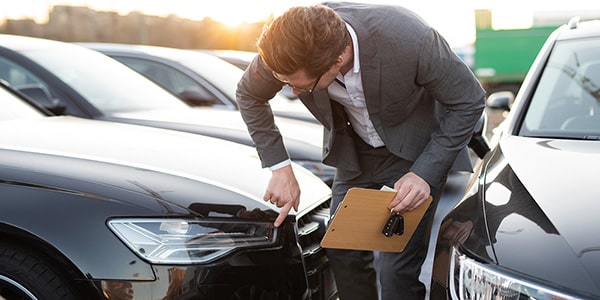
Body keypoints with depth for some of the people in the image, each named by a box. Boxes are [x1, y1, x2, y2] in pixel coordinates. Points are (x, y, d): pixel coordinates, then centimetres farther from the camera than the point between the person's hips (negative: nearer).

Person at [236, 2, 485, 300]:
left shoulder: (411, 39, -37)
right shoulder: (289, 50, -26)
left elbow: (469, 101, -21)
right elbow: (249, 95, -4)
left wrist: (425, 173, -28)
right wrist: (280, 168, -9)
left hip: (414, 149, -4)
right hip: (354, 148, 4)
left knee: (396, 269, -12)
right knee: (342, 252, 6)